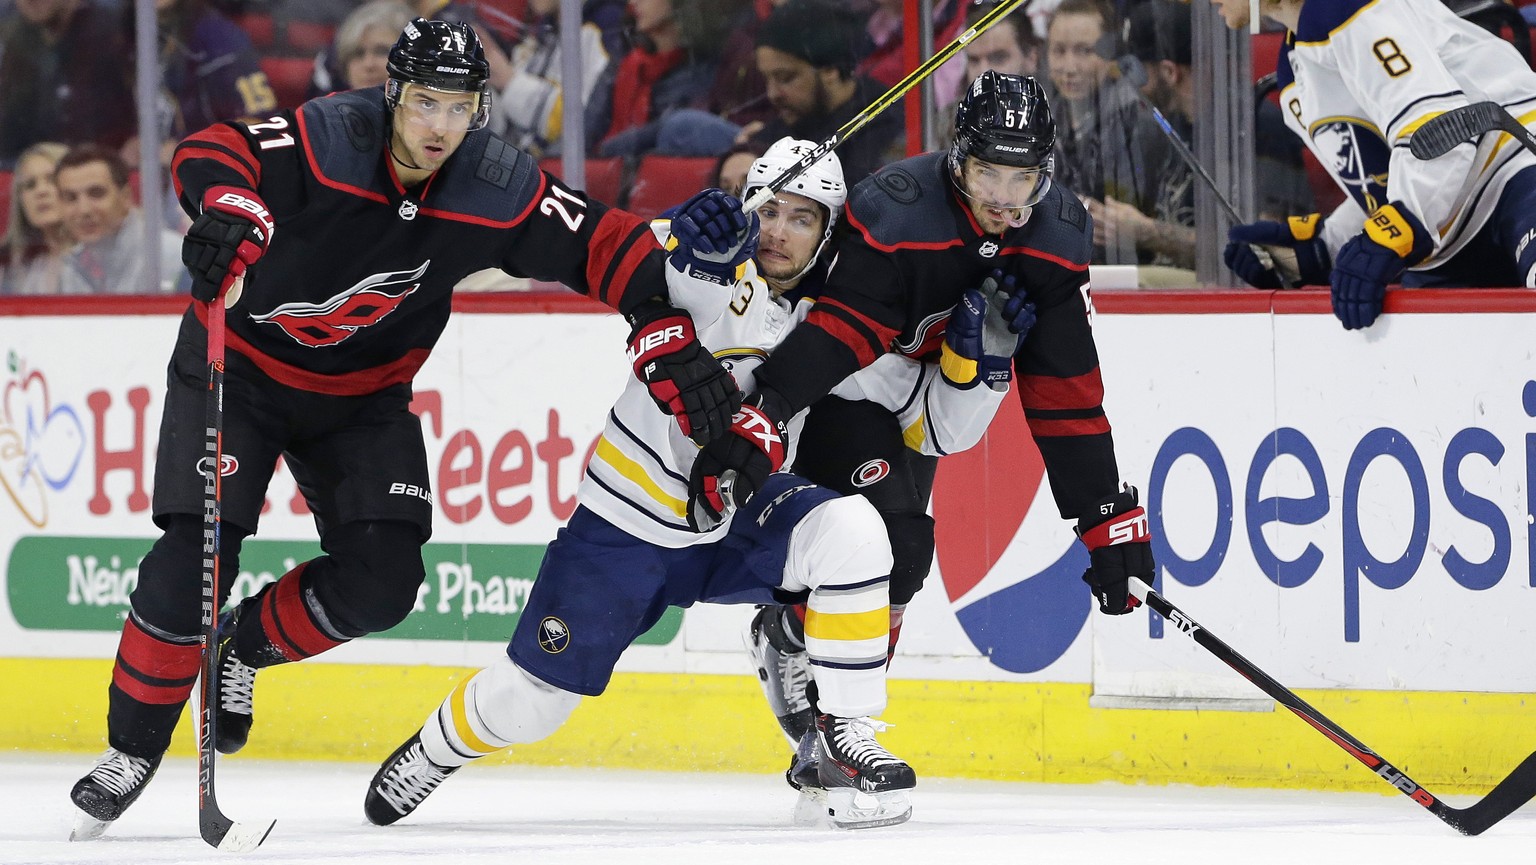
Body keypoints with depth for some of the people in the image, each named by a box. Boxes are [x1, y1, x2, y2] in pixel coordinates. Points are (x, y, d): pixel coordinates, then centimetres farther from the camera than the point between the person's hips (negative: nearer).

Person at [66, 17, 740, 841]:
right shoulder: (329, 140, -27)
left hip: (362, 394, 4)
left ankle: (242, 646, 19)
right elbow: (213, 155, -39)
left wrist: (671, 345, -23)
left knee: (382, 581, -9)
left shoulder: (498, 191, -16)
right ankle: (132, 747, 2)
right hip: (240, 363, -4)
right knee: (192, 560, -15)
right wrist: (230, 208, -62)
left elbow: (610, 246, -11)